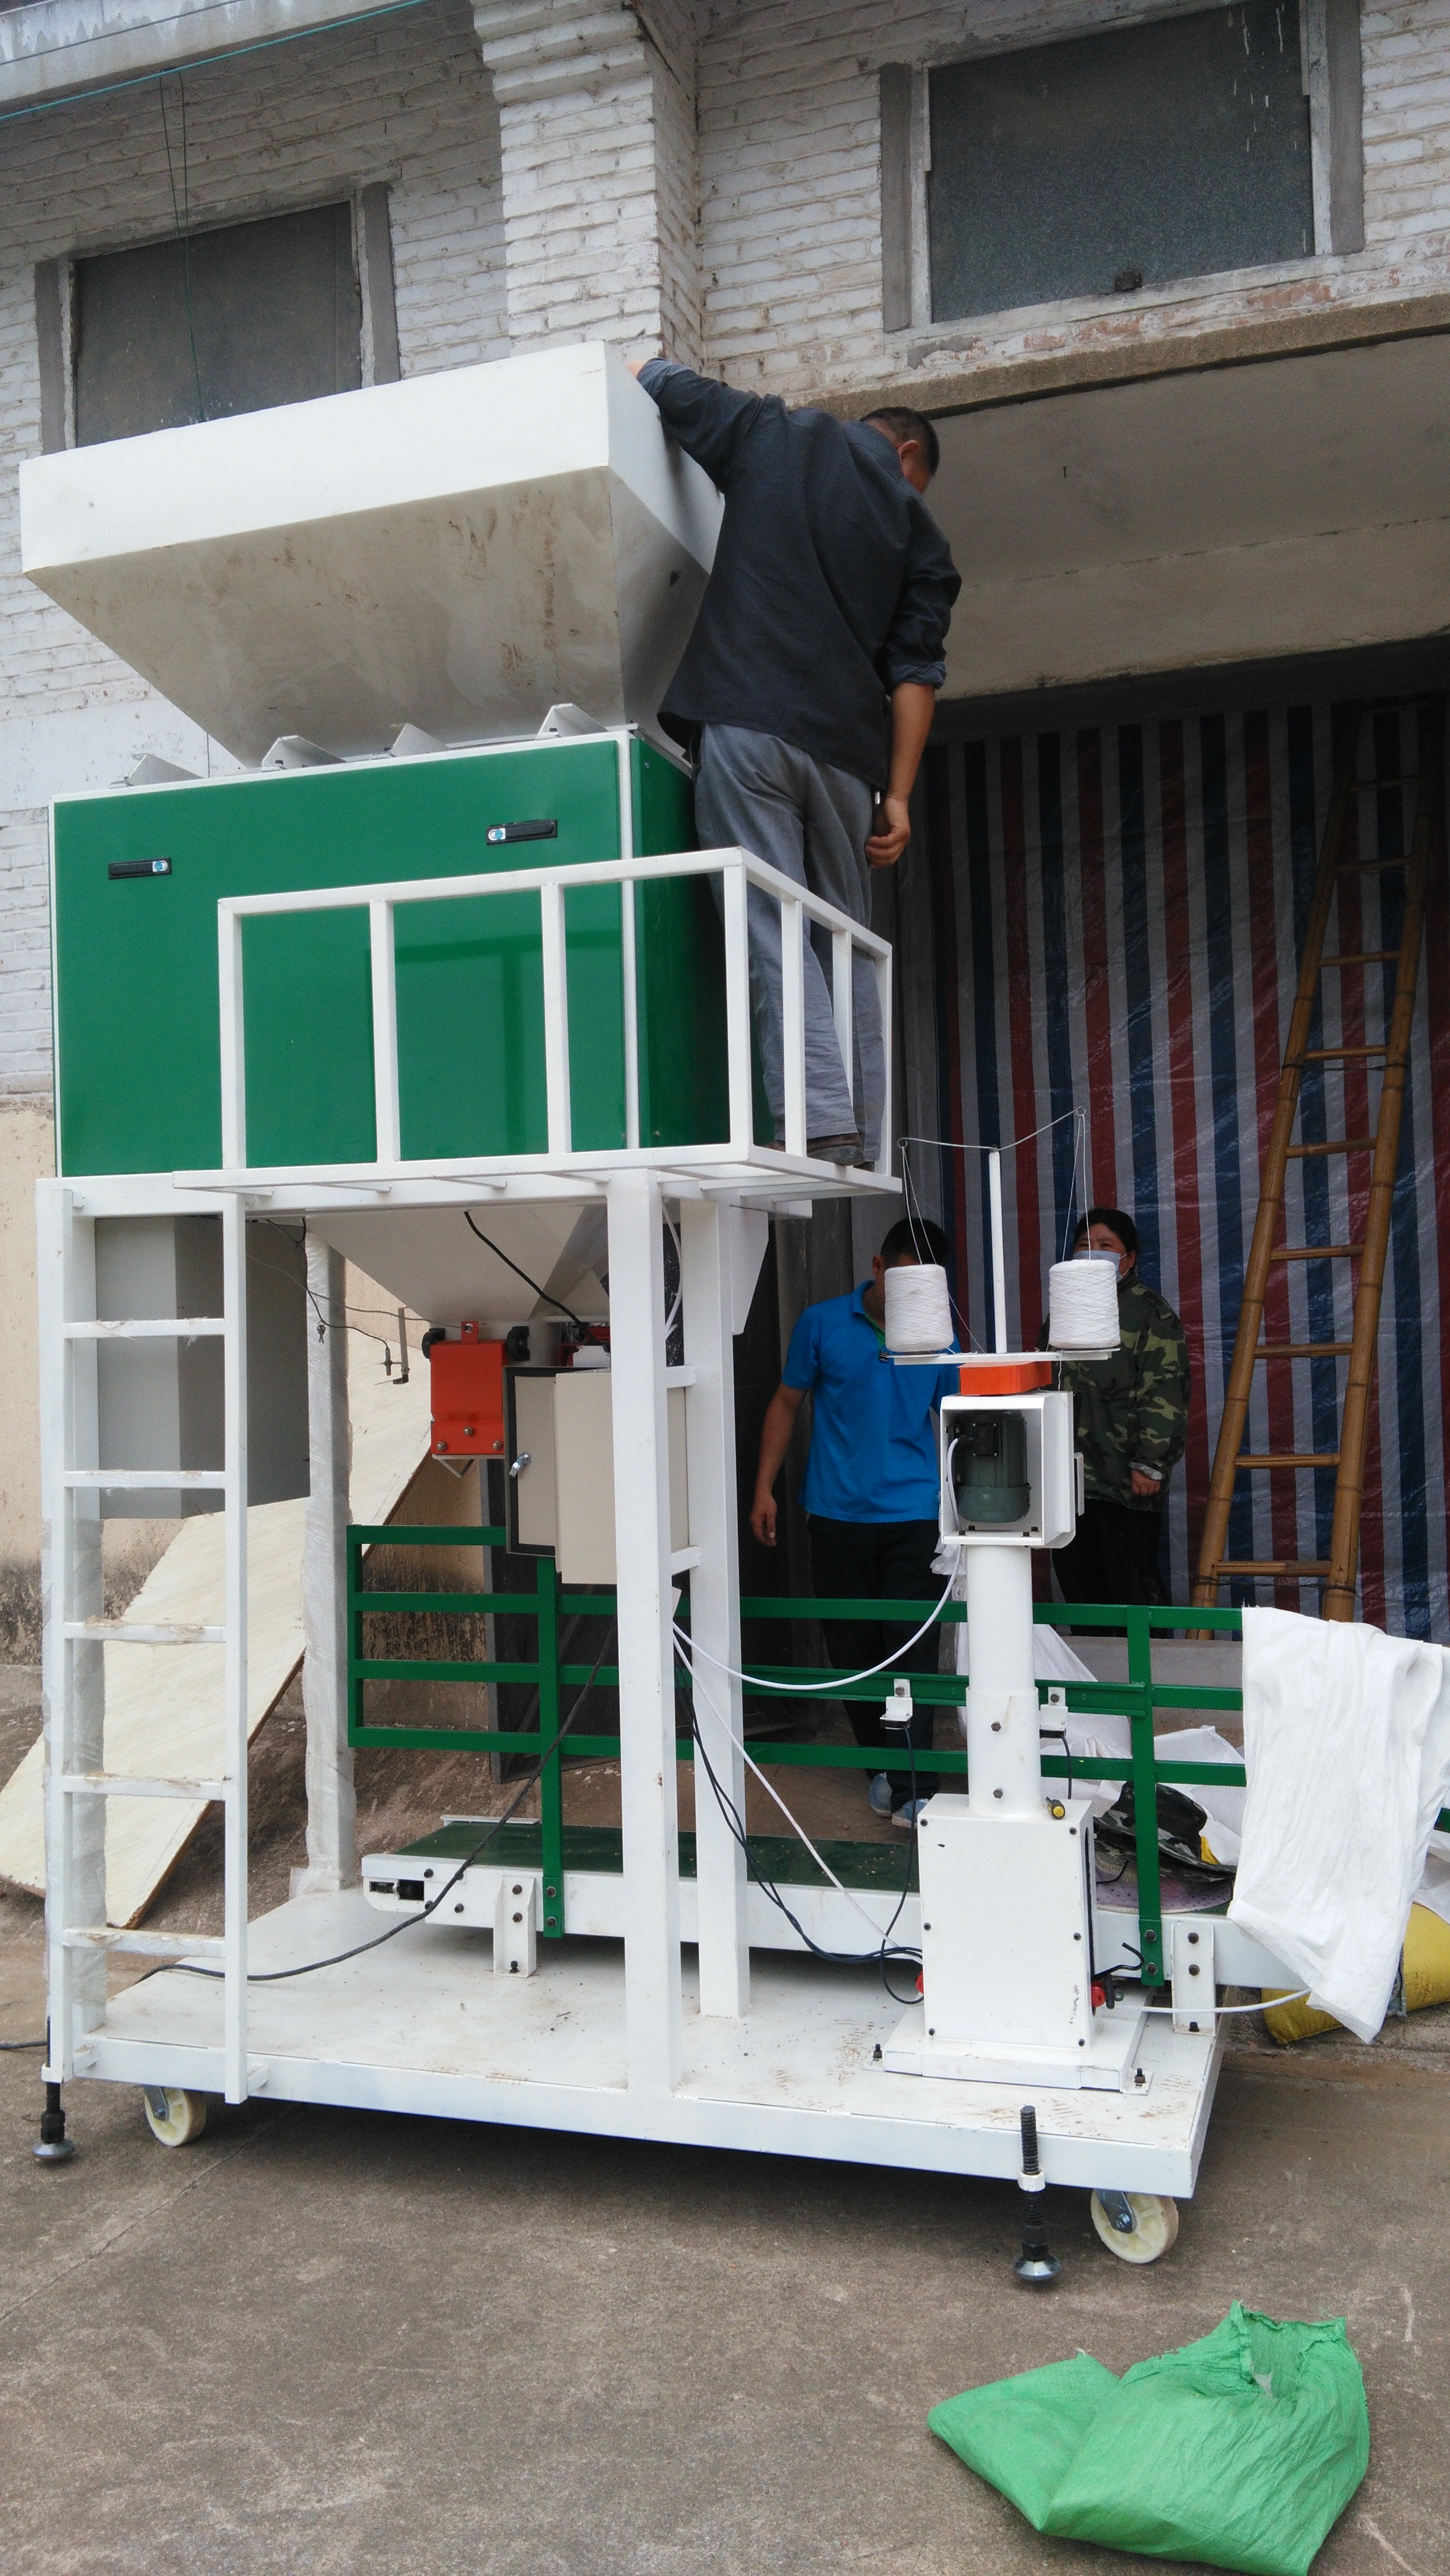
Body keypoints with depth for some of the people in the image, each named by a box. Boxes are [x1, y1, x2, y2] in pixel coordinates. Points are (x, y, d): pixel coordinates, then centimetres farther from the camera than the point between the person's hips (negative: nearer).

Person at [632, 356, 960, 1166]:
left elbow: (656, 380, 17)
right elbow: (915, 673, 7)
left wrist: (651, 375, 40)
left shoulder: (776, 435, 13)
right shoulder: (919, 532, 16)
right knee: (849, 942, 9)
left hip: (746, 726, -2)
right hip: (846, 748, 2)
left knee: (775, 931, -7)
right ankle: (866, 1140, 5)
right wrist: (898, 796, 5)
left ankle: (821, 1120, -19)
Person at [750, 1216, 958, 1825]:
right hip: (837, 1515, 1)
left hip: (913, 1514, 0)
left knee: (912, 1647, -7)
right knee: (852, 1648, 7)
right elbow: (787, 1403, 8)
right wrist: (764, 1490, 2)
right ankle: (880, 1764, 25)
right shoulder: (822, 1323, 1)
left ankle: (912, 1788, -5)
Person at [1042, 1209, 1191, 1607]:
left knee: (1134, 1595, -3)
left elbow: (1164, 1392, -12)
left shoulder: (1148, 1311, -3)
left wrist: (1150, 1464, -18)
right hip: (1068, 1480, 7)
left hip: (1126, 1484, -7)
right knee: (1078, 1588, 11)